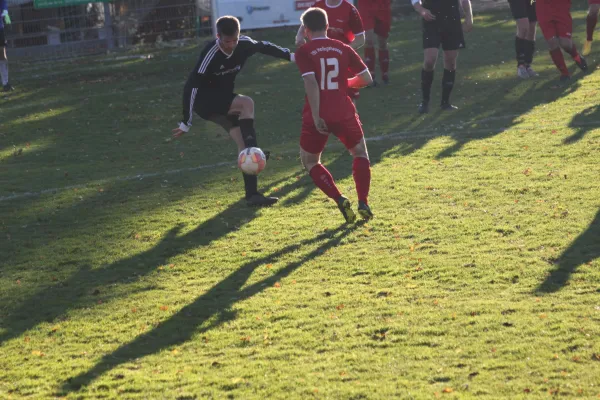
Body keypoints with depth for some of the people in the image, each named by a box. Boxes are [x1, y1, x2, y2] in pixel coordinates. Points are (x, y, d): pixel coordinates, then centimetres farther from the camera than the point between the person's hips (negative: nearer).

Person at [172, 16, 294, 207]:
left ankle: (252, 193, -3)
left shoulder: (243, 44, -12)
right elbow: (191, 86, -25)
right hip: (204, 100, -6)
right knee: (247, 103, -30)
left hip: (224, 100, 6)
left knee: (242, 141, -5)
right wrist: (186, 123, -22)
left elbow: (264, 47, 12)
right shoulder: (211, 54, -29)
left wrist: (291, 56, 21)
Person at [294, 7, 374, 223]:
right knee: (360, 153, 24)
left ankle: (340, 200, -3)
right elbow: (366, 79, 7)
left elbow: (311, 83, -16)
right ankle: (363, 203, 9)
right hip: (343, 113, 2)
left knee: (309, 162, 16)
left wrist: (316, 116, -16)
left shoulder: (303, 52, -3)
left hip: (317, 116, -2)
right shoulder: (343, 49, 7)